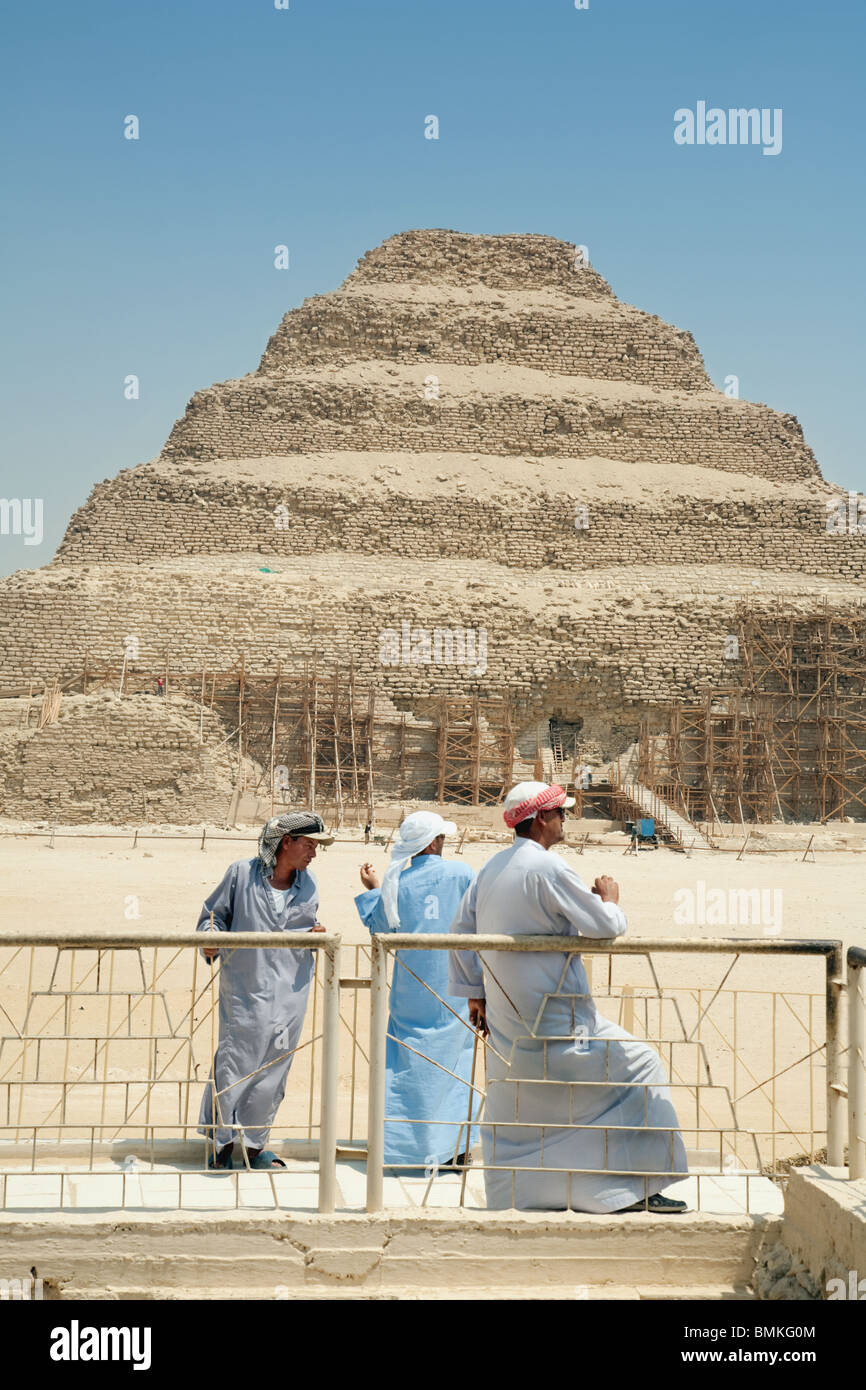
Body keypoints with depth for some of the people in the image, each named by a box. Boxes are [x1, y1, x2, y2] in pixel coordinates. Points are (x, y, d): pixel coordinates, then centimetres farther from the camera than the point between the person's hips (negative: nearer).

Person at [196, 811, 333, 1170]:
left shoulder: (308, 887, 9)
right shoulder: (241, 873, -3)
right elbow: (213, 914, 6)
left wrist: (316, 935, 0)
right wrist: (211, 942, -12)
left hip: (290, 991, 4)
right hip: (244, 989, -4)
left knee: (273, 1067, 7)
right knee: (234, 1062, -3)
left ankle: (253, 1145, 20)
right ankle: (221, 1142, 14)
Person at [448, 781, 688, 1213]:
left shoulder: (491, 868, 9)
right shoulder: (548, 867, -17)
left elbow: (461, 929, 17)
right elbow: (604, 926, -16)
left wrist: (474, 992, 22)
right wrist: (610, 899, 5)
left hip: (505, 1016, 8)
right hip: (554, 1022, -8)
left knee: (513, 1105, 16)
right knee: (638, 1066, 2)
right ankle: (636, 1189, 2)